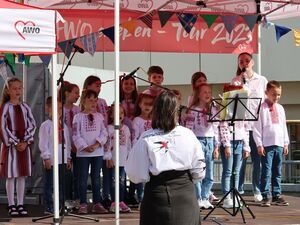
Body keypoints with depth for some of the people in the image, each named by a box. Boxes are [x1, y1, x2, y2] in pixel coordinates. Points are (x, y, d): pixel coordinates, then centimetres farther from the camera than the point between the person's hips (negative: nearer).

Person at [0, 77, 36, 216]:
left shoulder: (25, 107, 8)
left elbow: (32, 125, 5)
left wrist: (26, 142, -7)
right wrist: (15, 143, -13)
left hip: (24, 144, 4)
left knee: (22, 175, 7)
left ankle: (20, 205, 13)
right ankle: (11, 206, 2)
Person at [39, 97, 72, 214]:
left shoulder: (64, 126, 14)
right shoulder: (46, 125, -6)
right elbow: (43, 143, -10)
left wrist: (68, 158, 14)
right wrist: (46, 157, -15)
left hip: (62, 160, 6)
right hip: (51, 160, -6)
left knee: (61, 184, 10)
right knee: (49, 184, -2)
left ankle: (60, 205, 17)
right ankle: (48, 207, 2)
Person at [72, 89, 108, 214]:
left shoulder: (99, 116, 9)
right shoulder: (78, 117, 0)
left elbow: (104, 133, 3)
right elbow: (76, 135, -5)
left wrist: (97, 144, -12)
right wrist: (85, 147, -15)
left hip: (98, 152, 3)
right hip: (83, 153, -3)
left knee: (96, 178, 6)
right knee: (83, 179, 1)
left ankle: (97, 204, 10)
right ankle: (83, 204, 4)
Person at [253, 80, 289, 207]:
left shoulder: (280, 108, 14)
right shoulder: (261, 108, -3)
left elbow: (284, 127, 18)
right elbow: (257, 128, -5)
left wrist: (286, 143, 13)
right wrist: (259, 144, -9)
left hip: (279, 144, 5)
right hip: (267, 145, -5)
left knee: (277, 172, 8)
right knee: (266, 172, -6)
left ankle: (276, 195, 13)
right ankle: (265, 197, -3)